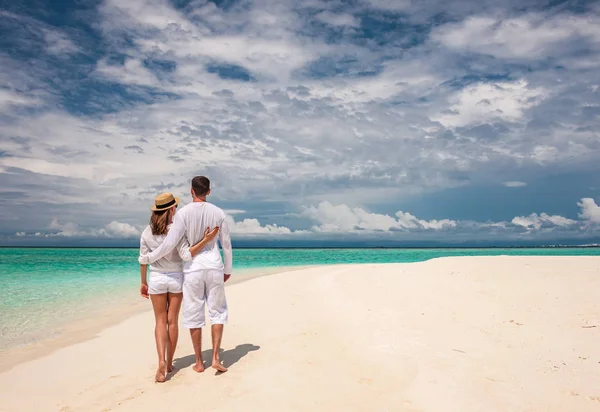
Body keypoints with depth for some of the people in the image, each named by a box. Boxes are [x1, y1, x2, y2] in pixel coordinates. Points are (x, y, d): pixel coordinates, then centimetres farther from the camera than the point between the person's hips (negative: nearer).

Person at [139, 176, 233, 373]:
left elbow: (169, 244, -15)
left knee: (194, 315, 9)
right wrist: (228, 269, 17)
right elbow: (227, 244, 4)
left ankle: (199, 362, 18)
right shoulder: (218, 212, -1)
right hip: (214, 267, 2)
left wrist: (147, 258, 1)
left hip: (192, 268, -2)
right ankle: (215, 357, 5)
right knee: (217, 312, 12)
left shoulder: (183, 213, -11)